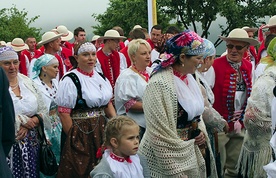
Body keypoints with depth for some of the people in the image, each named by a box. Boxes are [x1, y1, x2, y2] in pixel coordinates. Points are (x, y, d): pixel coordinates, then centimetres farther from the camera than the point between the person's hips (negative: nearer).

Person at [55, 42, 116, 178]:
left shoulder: (101, 78, 10)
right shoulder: (70, 80, -10)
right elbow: (63, 112, -13)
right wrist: (73, 138, -14)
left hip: (102, 130, 6)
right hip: (81, 132, -6)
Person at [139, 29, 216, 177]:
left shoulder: (188, 77, 3)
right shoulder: (160, 84, -23)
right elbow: (161, 135, -23)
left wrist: (201, 131, 0)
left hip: (189, 152, 8)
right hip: (167, 158, -8)